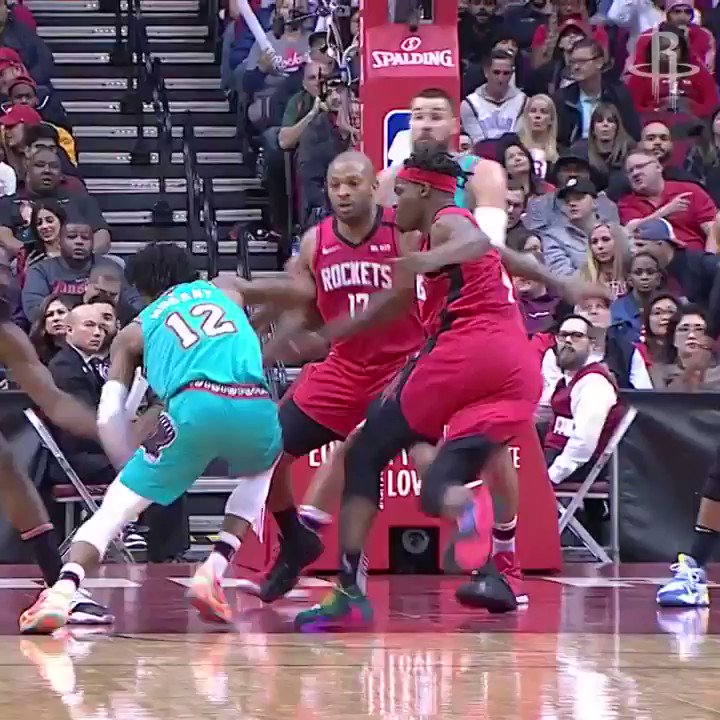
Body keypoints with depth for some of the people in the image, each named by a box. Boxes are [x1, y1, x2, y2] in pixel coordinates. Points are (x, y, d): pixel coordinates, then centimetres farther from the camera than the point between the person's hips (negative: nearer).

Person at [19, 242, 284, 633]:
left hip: (197, 405, -2)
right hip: (256, 406, 2)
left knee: (119, 504, 8)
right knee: (259, 473, 36)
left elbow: (108, 418, 19)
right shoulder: (225, 292, 33)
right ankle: (212, 572, 18)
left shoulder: (134, 332, 26)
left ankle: (61, 591, -16)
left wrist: (131, 466, 29)